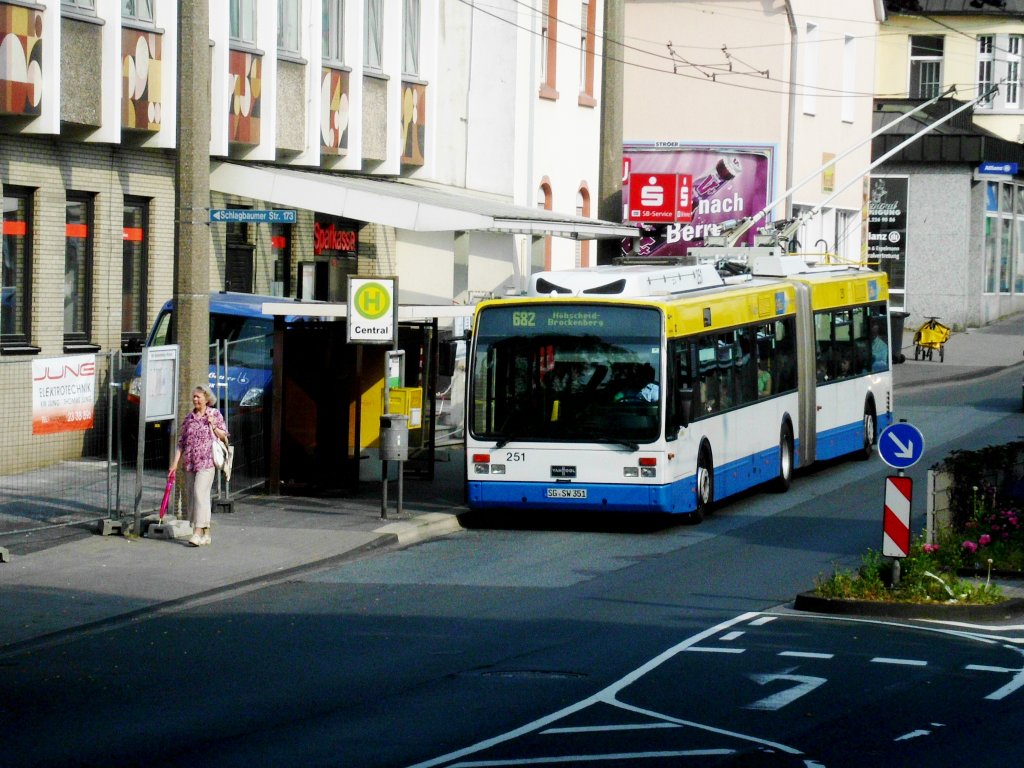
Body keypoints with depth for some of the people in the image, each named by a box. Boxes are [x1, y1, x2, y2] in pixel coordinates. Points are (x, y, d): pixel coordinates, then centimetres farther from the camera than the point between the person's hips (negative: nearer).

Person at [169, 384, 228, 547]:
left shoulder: (215, 414, 3)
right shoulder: (189, 418, 12)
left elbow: (224, 436, 7)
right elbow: (181, 442, 12)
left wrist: (213, 425, -10)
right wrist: (175, 463, 5)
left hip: (207, 462, -5)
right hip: (189, 463, 5)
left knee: (200, 492, -18)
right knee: (191, 495, 5)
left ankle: (199, 532, -21)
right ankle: (205, 534, 13)